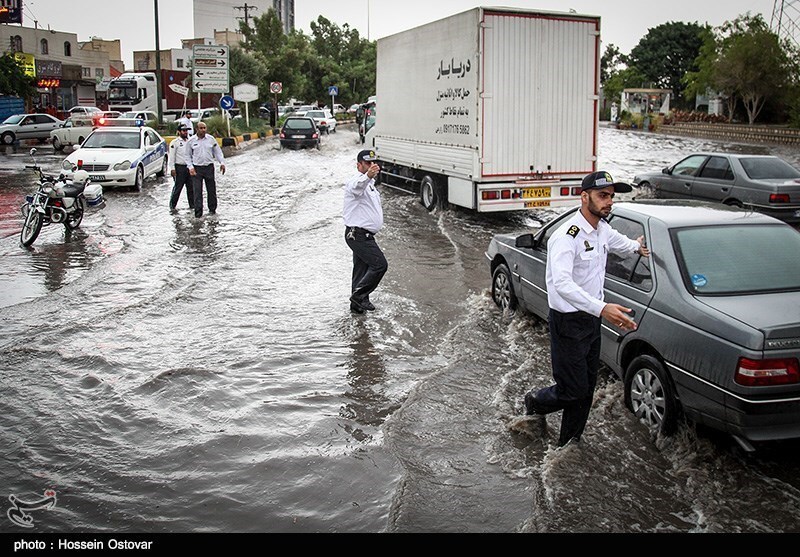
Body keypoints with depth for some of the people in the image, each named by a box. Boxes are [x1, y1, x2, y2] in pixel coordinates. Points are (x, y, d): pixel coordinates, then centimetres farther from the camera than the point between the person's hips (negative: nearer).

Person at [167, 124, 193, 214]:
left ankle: (192, 205, 19)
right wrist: (172, 169, -14)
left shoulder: (189, 142, 14)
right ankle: (172, 206, 1)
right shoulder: (175, 142, -4)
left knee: (191, 188, 9)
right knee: (177, 188, -5)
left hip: (189, 167, 6)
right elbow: (171, 157, -8)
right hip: (179, 167, -6)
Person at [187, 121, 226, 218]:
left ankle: (212, 209, 24)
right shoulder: (191, 140, 0)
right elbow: (188, 156, 6)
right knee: (197, 191, -6)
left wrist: (222, 163, 1)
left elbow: (217, 151, 11)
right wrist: (190, 167, -5)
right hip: (197, 168, -2)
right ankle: (198, 212, -5)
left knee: (211, 189, 9)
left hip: (209, 167, 2)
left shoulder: (211, 139, 4)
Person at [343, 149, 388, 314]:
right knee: (380, 264, -14)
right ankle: (360, 295, -7)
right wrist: (368, 175, -61)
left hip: (364, 235, 10)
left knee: (362, 269, 14)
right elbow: (357, 186, -44)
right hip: (358, 234, -10)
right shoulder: (356, 182, -15)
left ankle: (357, 305, 22)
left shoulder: (370, 184, 18)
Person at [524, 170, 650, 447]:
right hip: (568, 323, -8)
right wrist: (602, 308, -46)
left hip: (591, 318, 9)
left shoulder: (603, 230, 5)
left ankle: (569, 443, 30)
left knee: (586, 388, 14)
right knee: (573, 390, -2)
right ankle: (535, 403, 28)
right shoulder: (566, 237, -24)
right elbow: (562, 284, -38)